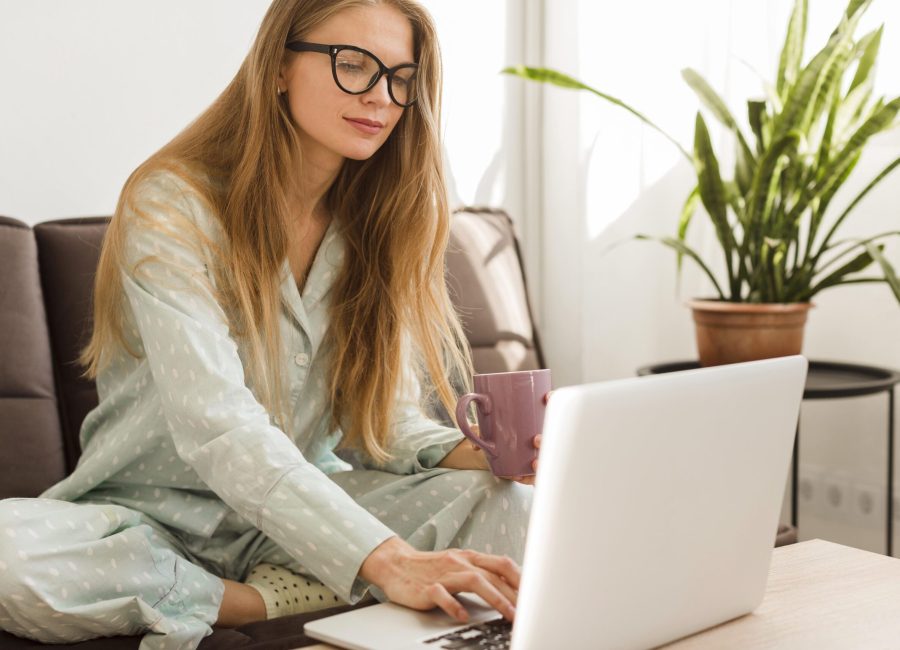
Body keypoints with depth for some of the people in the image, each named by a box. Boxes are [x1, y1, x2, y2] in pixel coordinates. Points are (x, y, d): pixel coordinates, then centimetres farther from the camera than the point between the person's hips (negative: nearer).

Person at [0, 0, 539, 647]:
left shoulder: (380, 224, 1)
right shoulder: (172, 205, -18)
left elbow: (387, 417, -1)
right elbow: (217, 429, -31)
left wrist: (474, 452, -25)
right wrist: (385, 562, -43)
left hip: (301, 503, 3)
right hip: (153, 513, -3)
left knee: (514, 507, -21)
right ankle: (287, 598, -21)